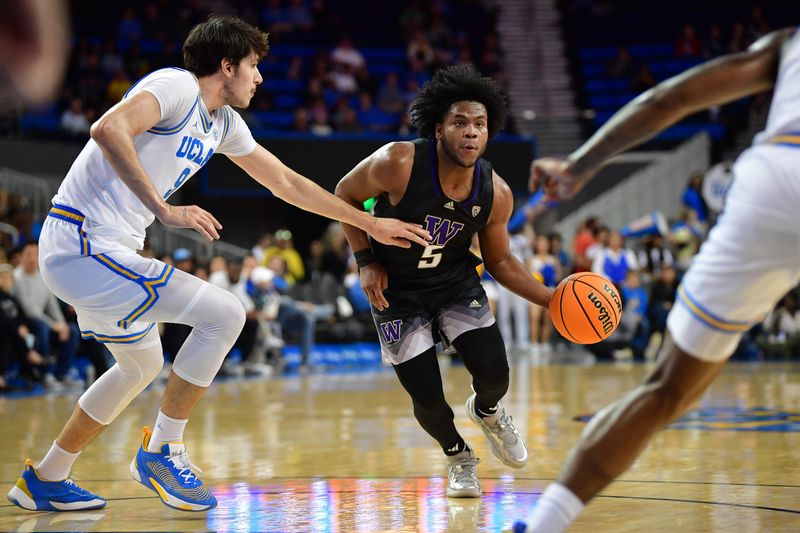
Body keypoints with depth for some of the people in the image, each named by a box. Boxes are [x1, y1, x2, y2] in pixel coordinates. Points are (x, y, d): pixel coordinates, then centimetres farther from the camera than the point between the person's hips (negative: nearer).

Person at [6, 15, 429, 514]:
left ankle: (45, 479, 35)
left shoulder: (225, 124, 15)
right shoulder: (177, 86, -12)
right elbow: (108, 129, -30)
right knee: (225, 313, -14)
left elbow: (286, 182, 25)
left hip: (108, 252, 10)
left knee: (143, 363, 27)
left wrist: (370, 224, 27)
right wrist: (165, 209, -31)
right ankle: (162, 451, -4)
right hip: (83, 246, -10)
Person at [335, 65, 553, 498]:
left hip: (457, 284, 2)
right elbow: (345, 194, -9)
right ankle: (457, 457, 28)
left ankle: (486, 412, 29)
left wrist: (552, 300, -12)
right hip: (395, 292, -2)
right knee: (428, 400, -7)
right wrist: (367, 261, -14)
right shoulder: (398, 164, -29)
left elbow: (500, 261, -1)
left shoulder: (495, 194, -17)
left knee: (495, 376, -12)